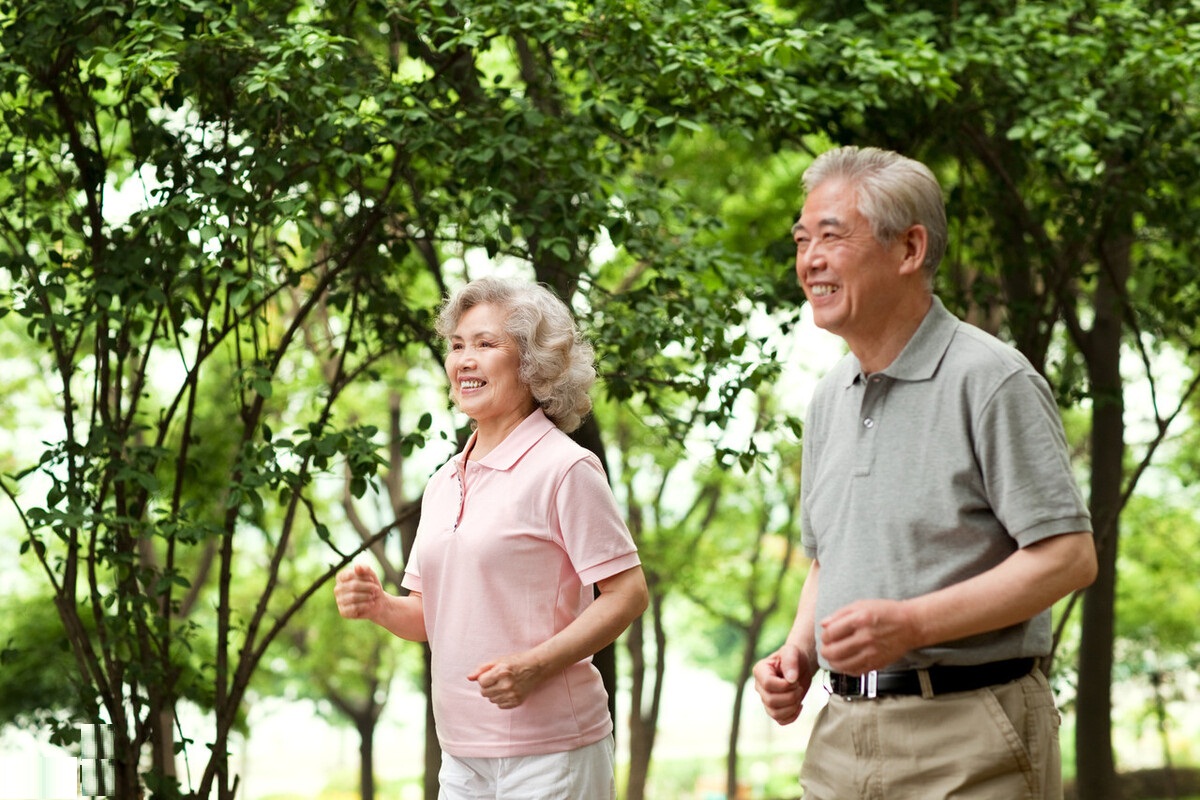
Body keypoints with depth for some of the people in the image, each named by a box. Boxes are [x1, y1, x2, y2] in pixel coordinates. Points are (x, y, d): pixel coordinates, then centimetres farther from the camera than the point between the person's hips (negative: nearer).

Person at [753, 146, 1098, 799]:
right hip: (842, 737, 7)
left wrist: (910, 624, -22)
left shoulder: (990, 380, -10)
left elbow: (1069, 556, -15)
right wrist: (799, 652, 4)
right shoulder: (830, 396, 14)